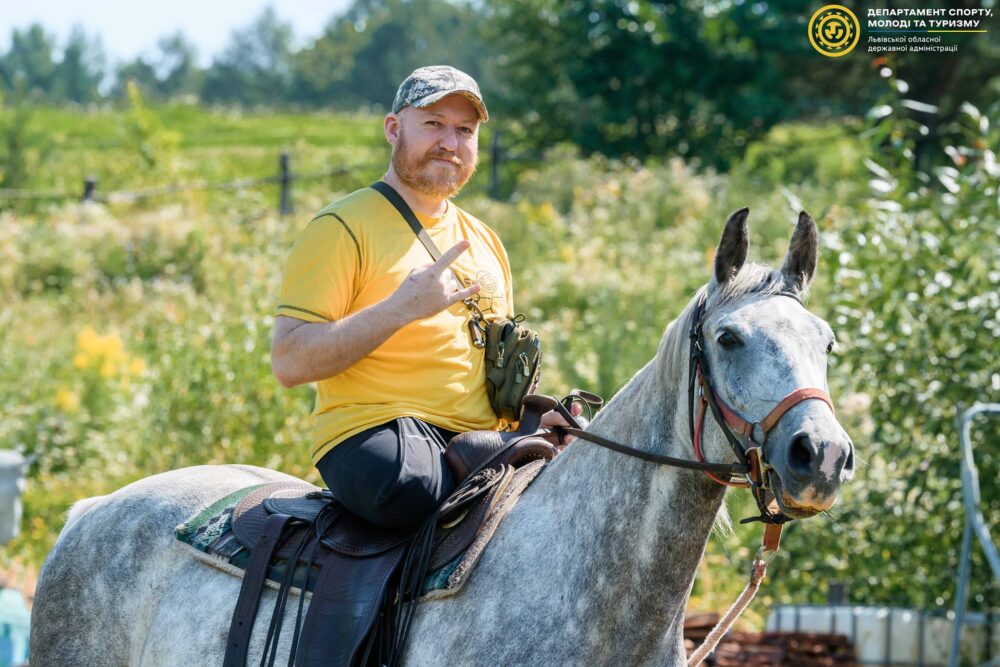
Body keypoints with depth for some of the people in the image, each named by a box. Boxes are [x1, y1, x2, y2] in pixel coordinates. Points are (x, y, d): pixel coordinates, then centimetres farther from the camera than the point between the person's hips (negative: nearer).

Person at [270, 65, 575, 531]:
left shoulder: (484, 243, 21)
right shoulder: (344, 227, -2)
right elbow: (289, 362, -12)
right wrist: (401, 308, -21)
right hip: (373, 435, -6)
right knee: (412, 485, -40)